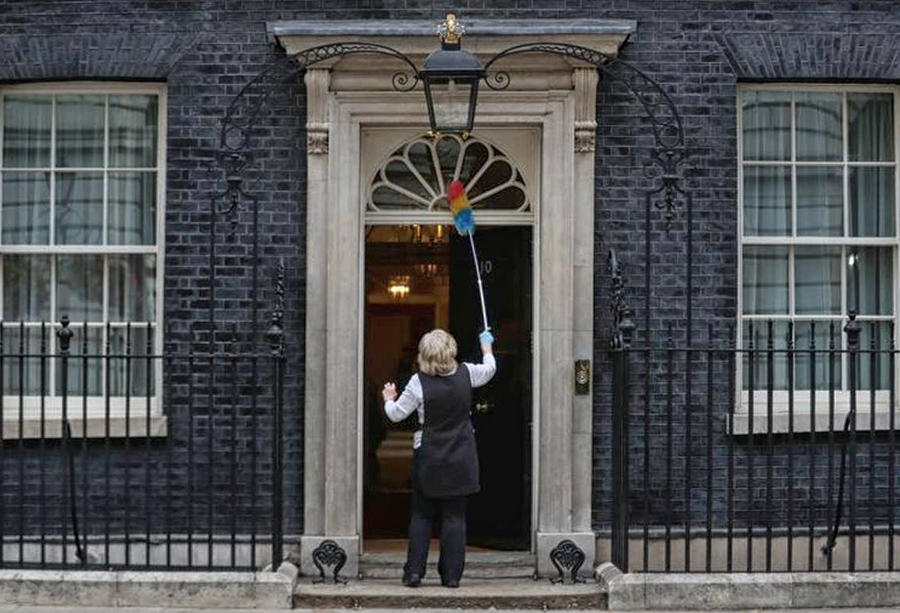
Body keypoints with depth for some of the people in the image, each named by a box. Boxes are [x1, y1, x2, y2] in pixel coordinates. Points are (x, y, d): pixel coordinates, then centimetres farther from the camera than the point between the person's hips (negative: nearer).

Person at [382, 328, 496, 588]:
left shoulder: (419, 382, -12)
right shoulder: (466, 373, -4)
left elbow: (397, 414, -5)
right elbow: (489, 369, 18)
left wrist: (389, 399, 16)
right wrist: (487, 347, 37)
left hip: (428, 457, -2)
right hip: (460, 458, 2)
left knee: (421, 515, 9)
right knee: (455, 515, 6)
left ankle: (414, 571, 7)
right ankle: (452, 575, 7)